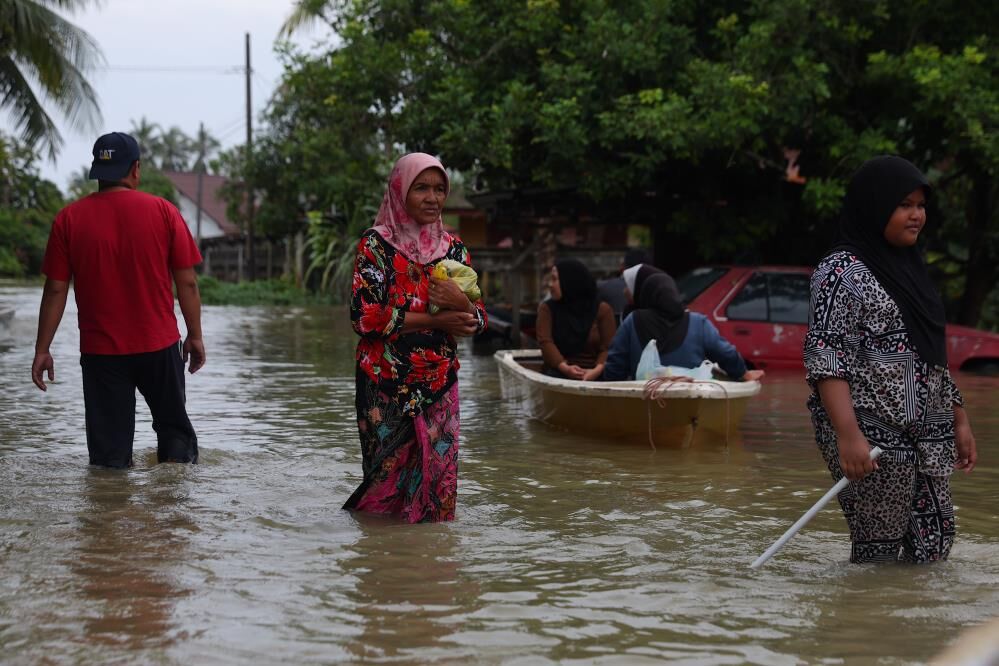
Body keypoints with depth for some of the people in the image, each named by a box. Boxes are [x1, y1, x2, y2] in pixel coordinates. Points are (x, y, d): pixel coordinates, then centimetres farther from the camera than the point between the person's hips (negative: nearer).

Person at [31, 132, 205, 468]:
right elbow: (187, 282, -3)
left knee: (109, 448, 6)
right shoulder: (163, 212, -3)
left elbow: (55, 290, -2)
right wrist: (195, 336, 8)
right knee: (174, 427, 16)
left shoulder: (69, 219, -3)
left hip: (100, 350, 0)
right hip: (159, 345, 0)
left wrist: (42, 349, 4)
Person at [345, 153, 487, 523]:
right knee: (389, 475, 1)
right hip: (387, 384, -4)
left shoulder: (453, 247, 10)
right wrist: (434, 320, -14)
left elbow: (478, 320, 10)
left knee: (437, 477, 3)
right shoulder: (376, 244, -4)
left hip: (439, 384, 4)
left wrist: (460, 303, -14)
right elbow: (364, 316, -13)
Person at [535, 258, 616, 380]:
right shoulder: (547, 308, 10)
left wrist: (597, 370, -22)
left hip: (593, 375, 0)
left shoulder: (602, 309, 8)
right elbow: (545, 342, -5)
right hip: (559, 372, 0)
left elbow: (608, 347, -1)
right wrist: (564, 367, -22)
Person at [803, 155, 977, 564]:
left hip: (927, 436, 8)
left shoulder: (909, 269, 17)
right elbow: (824, 358, -16)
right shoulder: (843, 271, -8)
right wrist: (847, 435, -25)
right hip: (873, 437, -8)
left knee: (934, 545, 4)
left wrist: (959, 420, 20)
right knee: (880, 550, -5)